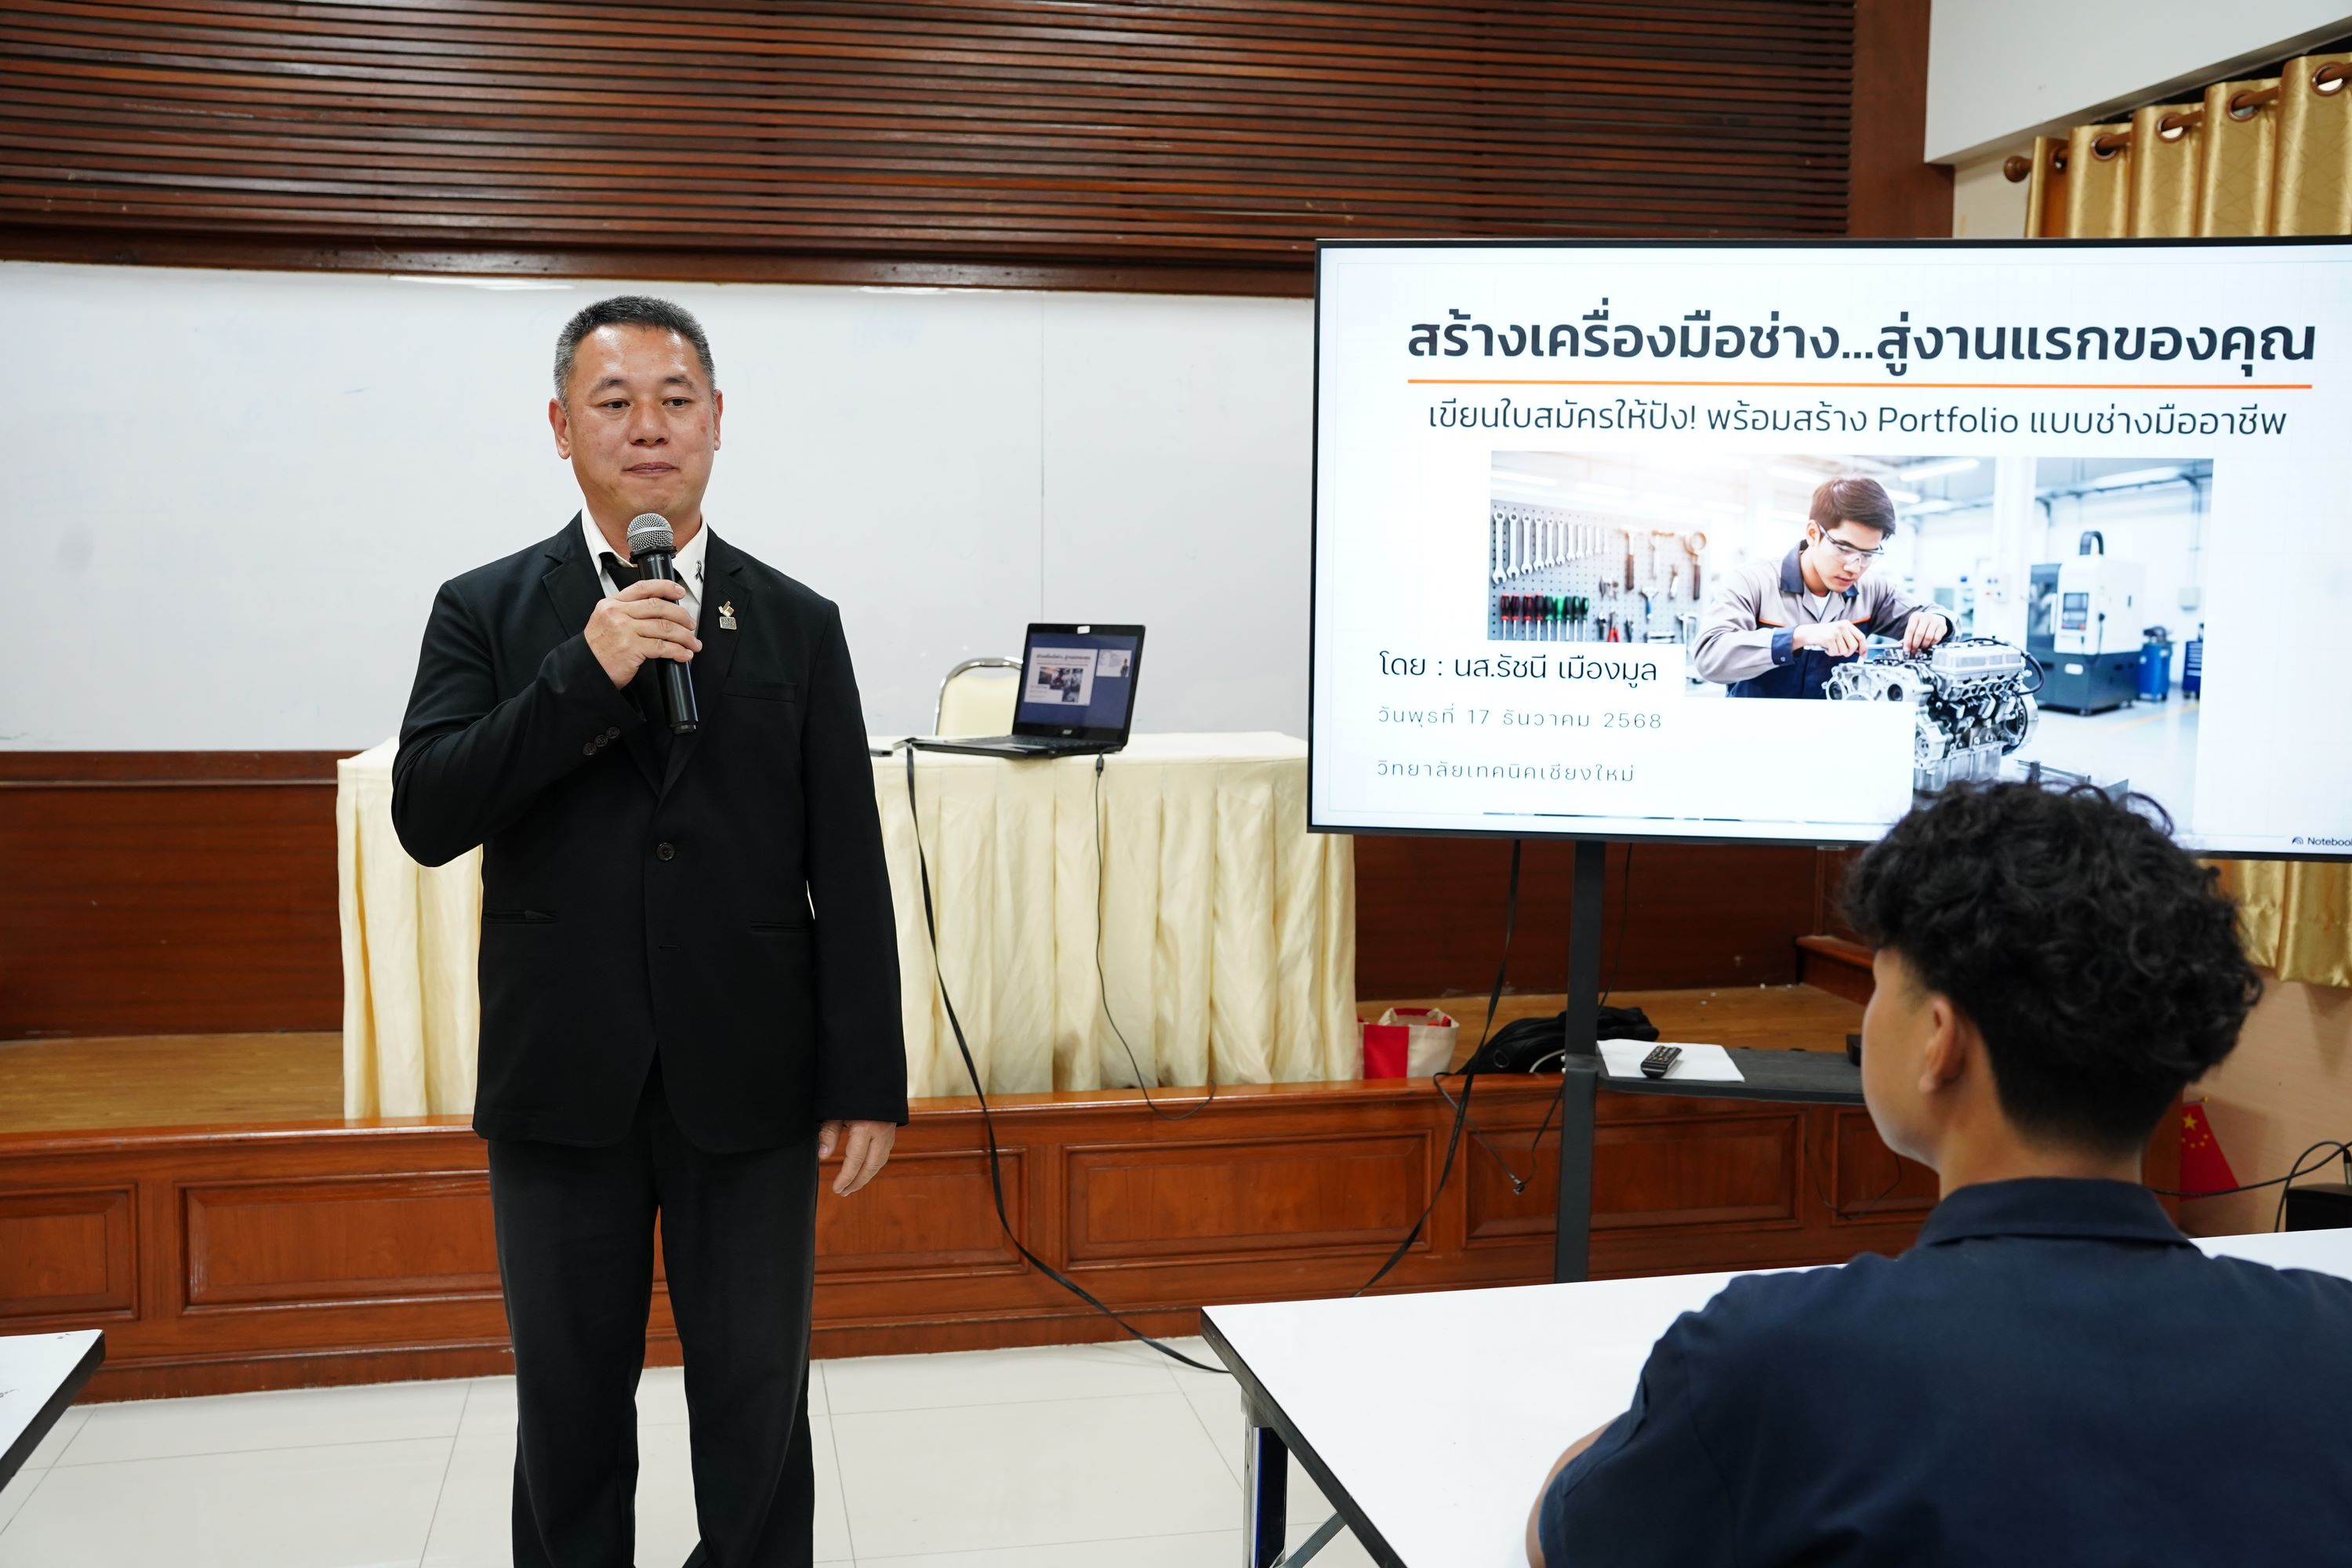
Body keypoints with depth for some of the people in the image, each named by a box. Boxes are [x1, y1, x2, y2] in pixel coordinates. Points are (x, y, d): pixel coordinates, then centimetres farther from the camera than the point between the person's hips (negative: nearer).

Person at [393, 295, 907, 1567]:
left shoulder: (799, 626, 3)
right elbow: (427, 817, -9)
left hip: (749, 1082, 0)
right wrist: (586, 675, -19)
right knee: (570, 1408, 14)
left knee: (757, 1408, 10)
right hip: (562, 1084, 0)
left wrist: (866, 1080, -3)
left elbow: (850, 870, 1)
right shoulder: (485, 612, 2)